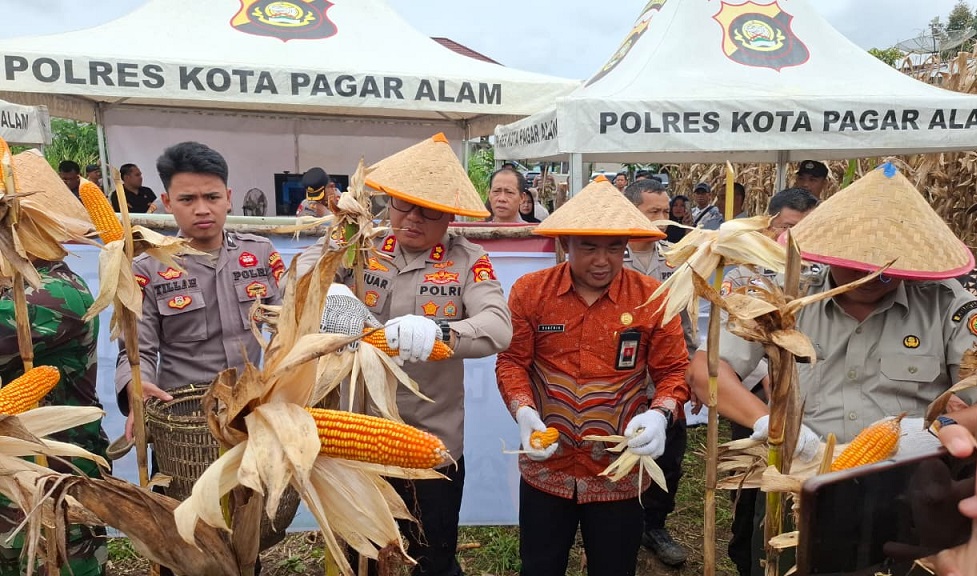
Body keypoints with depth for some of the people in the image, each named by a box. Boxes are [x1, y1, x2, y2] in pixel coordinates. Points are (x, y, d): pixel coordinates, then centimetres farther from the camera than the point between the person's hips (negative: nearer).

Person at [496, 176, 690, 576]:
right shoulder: (530, 291, -6)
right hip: (545, 467, 1)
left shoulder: (654, 299, -9)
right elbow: (512, 361, -3)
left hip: (620, 472, 0)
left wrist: (660, 414, -22)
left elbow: (674, 370, -3)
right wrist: (523, 412, -20)